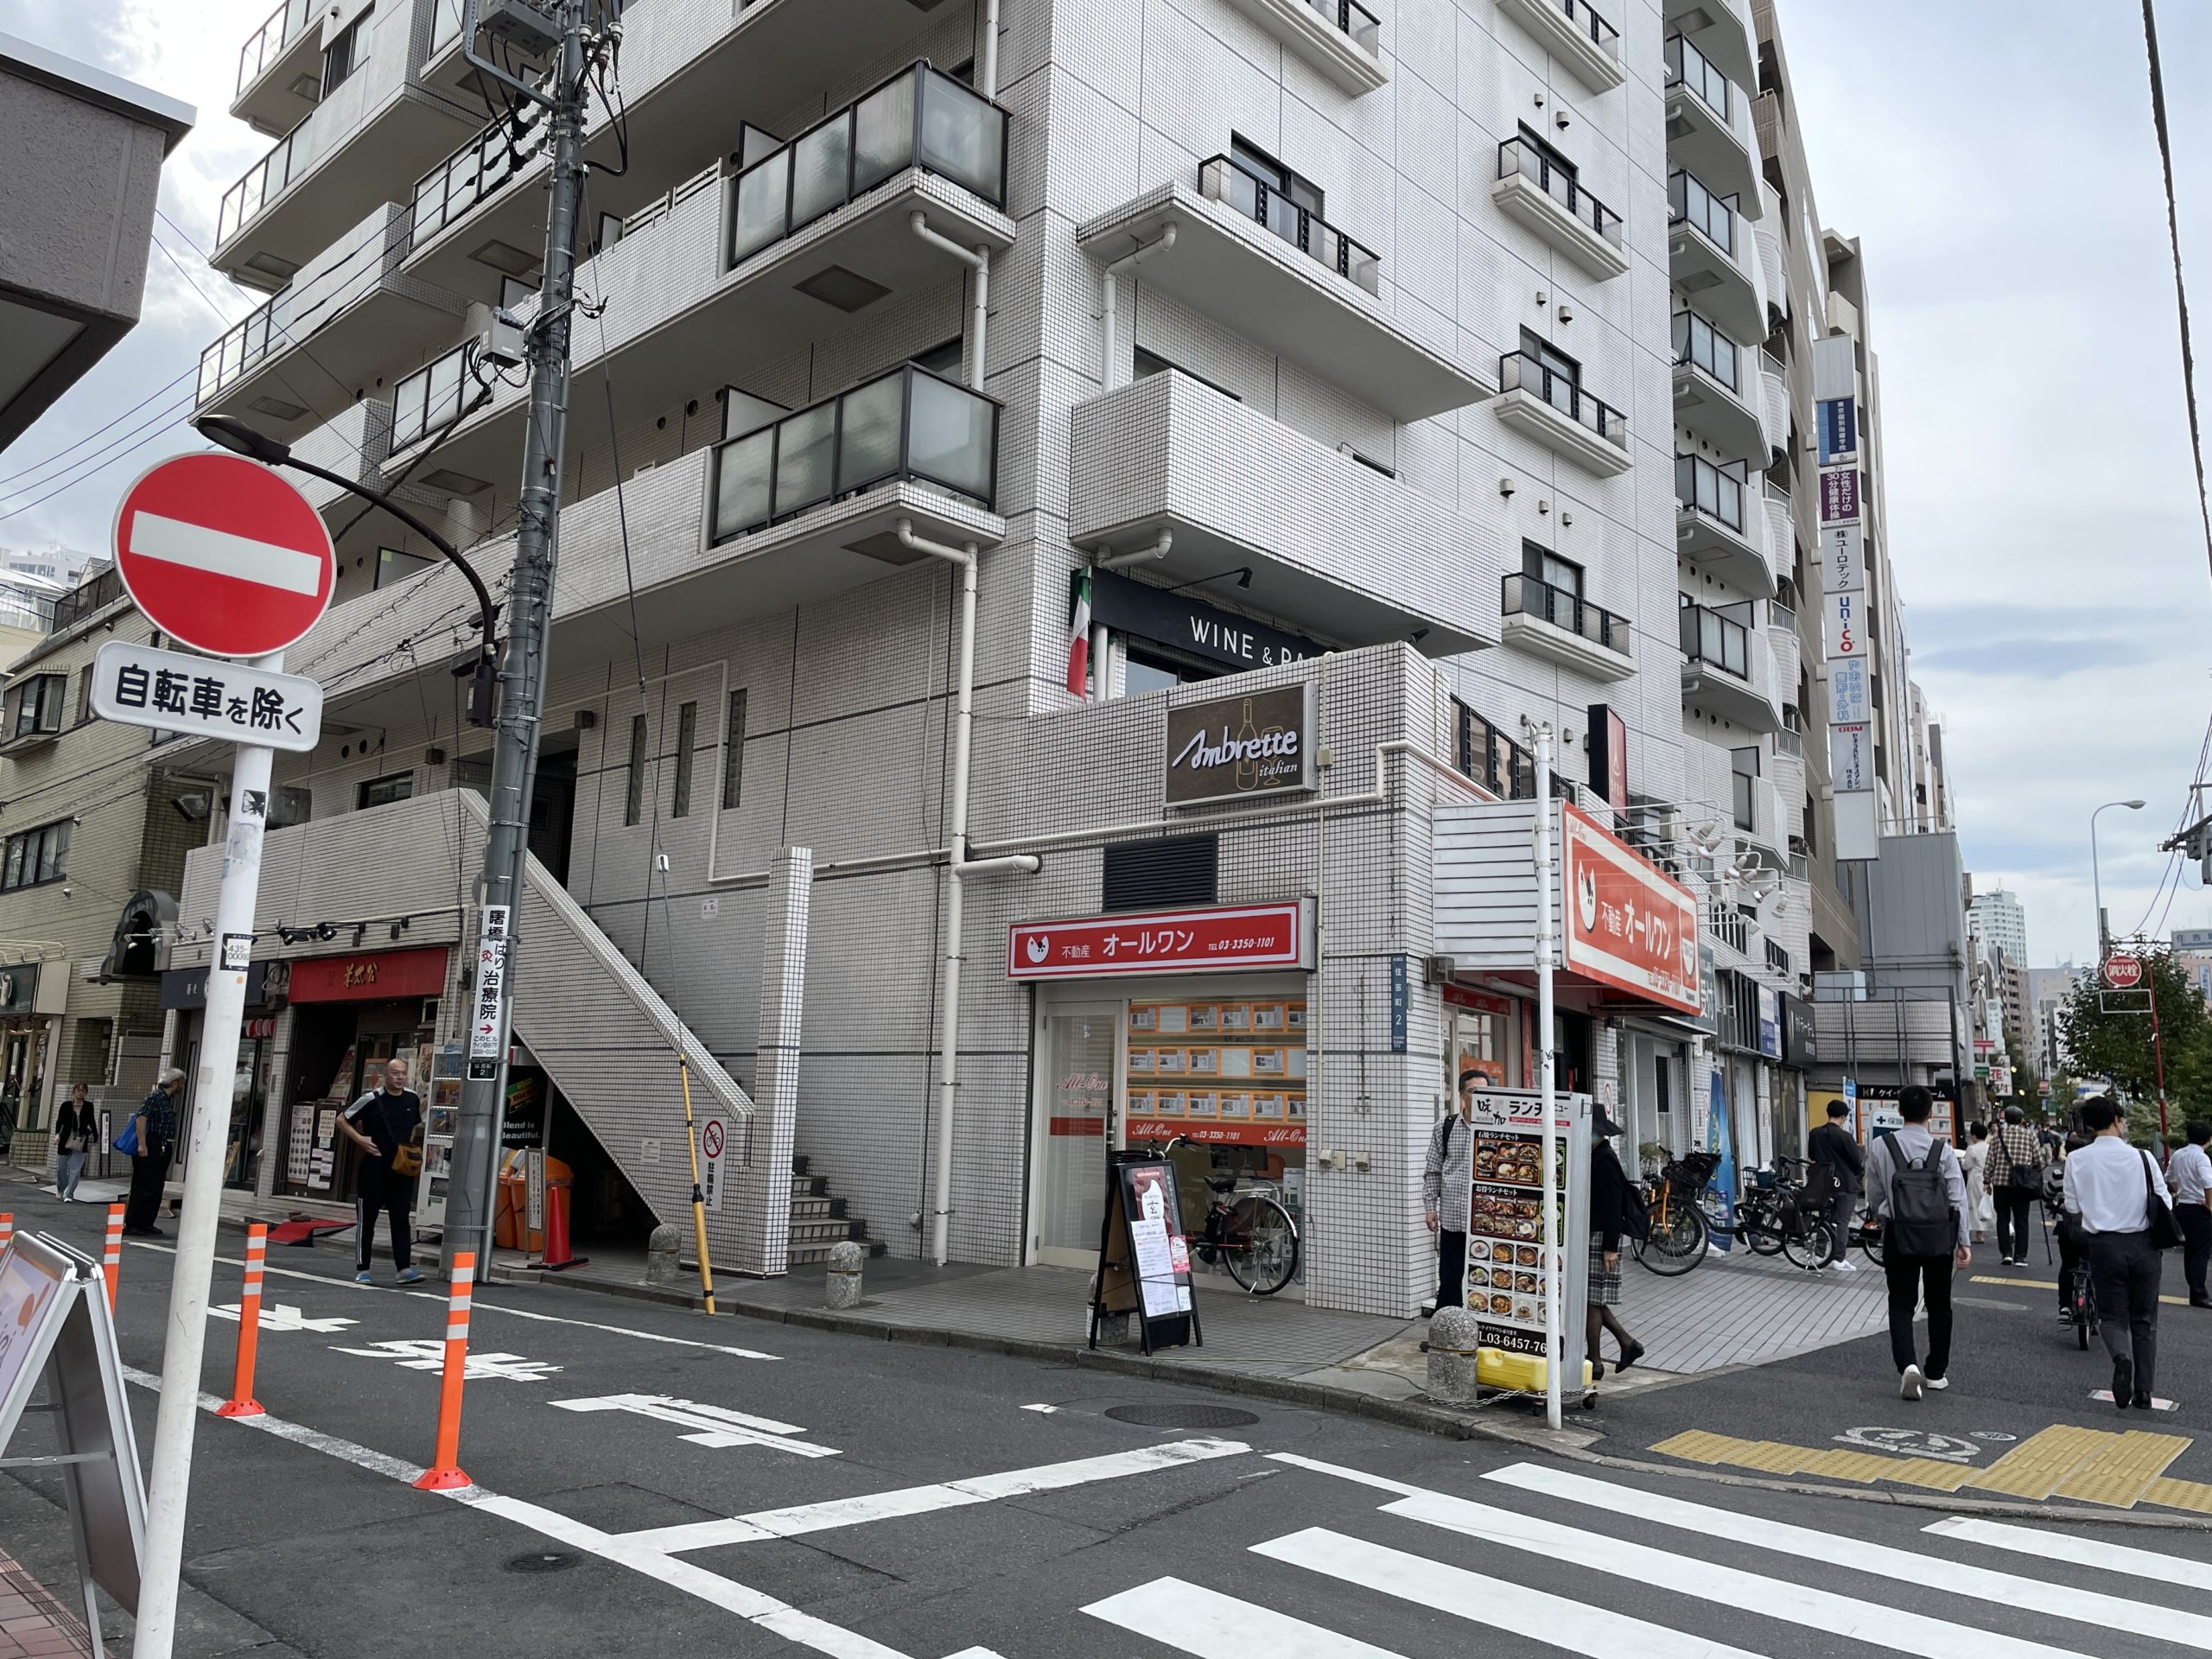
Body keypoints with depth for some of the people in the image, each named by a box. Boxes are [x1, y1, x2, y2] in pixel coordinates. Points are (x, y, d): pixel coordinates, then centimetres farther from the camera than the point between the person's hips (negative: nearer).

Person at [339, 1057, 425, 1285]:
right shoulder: (372, 1100, -7)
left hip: (402, 1168, 3)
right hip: (374, 1166, -3)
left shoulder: (413, 1099, 6)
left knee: (402, 1219, -1)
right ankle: (362, 1269, 14)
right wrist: (359, 1139, -9)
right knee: (366, 1219, 5)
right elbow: (342, 1120, 2)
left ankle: (405, 1268, -2)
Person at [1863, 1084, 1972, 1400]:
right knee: (1939, 1304, 15)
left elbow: (1874, 1197, 3)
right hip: (1939, 1235, 1)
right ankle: (1936, 1372, 23)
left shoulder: (1881, 1148, -5)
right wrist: (1963, 1241, 0)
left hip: (1899, 1235, -1)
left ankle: (1907, 1365, -15)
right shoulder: (1943, 1152, -6)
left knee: (1901, 1303, 4)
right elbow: (1958, 1199, -6)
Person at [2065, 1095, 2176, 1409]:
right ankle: (2143, 1392, 14)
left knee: (2112, 1314, 11)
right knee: (2144, 1319, 13)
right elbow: (2164, 1204, -1)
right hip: (2143, 1244, 1)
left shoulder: (2077, 1160, -6)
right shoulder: (2142, 1157, -8)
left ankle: (2121, 1357, -20)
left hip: (2104, 1245, 0)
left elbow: (2072, 1209, 1)